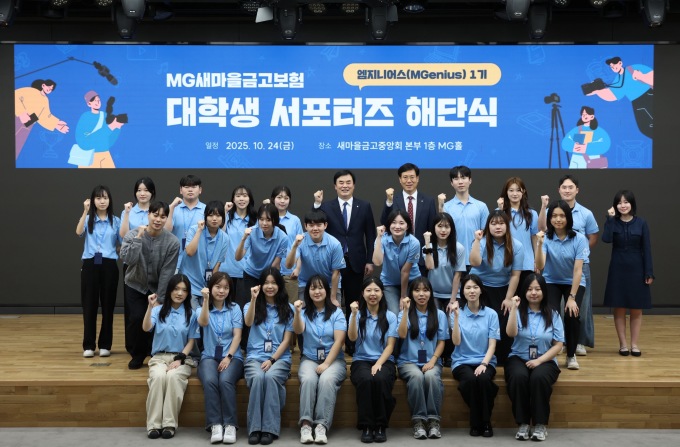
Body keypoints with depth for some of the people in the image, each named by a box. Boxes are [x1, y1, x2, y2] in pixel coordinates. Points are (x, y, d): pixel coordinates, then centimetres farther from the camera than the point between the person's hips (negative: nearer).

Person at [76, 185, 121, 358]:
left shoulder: (115, 221, 8)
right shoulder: (88, 219, 6)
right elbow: (78, 232, -17)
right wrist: (85, 211, -22)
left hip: (109, 265, 0)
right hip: (90, 264, 0)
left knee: (107, 306, 3)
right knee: (89, 305, 1)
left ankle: (105, 345, 13)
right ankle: (89, 345, 9)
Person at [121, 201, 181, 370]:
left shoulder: (172, 242, -17)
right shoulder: (133, 235, -14)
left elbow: (167, 272, -15)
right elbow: (127, 259, -31)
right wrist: (139, 237, -31)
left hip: (157, 287, 0)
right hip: (135, 286, 0)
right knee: (136, 318, -15)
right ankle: (137, 354, 9)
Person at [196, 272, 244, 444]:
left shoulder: (234, 308, 8)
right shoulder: (202, 308, 9)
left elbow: (237, 336, 0)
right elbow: (203, 322, -16)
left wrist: (228, 357, -13)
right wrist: (206, 300, -27)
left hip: (232, 356, -1)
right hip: (209, 356, 1)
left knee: (225, 381, -32)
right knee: (209, 381, -32)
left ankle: (230, 425, -27)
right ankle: (215, 424, -29)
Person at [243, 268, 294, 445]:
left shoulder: (288, 309, 10)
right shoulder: (251, 306, 12)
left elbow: (286, 340, 3)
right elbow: (248, 323, -12)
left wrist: (272, 360, -10)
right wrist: (253, 299, -21)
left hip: (279, 357, 0)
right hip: (255, 356, 0)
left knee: (270, 377, -34)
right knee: (258, 377, -33)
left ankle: (270, 428, -31)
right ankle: (255, 428, -29)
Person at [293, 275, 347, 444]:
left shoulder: (337, 312, 3)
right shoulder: (305, 312, 8)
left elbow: (339, 341, -5)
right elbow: (298, 331, -13)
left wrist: (326, 363, -16)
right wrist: (297, 313, -32)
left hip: (334, 359, -1)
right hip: (309, 359, 1)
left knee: (327, 379, -33)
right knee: (308, 379, -32)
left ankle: (322, 425, -35)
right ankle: (305, 424, -34)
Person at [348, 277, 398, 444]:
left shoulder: (390, 316, 6)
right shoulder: (358, 314, 7)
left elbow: (390, 345, -1)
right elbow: (352, 338, -10)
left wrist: (379, 363, -17)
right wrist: (354, 314, -21)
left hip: (384, 361, 0)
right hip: (361, 361, 0)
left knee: (380, 379, -34)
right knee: (365, 380, -34)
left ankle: (381, 425, -19)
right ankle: (366, 426, -22)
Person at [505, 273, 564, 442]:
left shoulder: (552, 314, 5)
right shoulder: (519, 312, 4)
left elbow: (558, 345, 1)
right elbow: (511, 333, -15)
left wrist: (539, 360, -12)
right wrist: (514, 308, -21)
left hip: (545, 360, 0)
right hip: (519, 358, 0)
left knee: (539, 377, -34)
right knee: (518, 377, -34)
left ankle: (541, 424, -19)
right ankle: (523, 423, -21)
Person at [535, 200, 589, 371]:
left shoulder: (579, 239, -17)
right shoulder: (545, 238, -15)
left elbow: (578, 270, -18)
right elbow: (540, 266, -27)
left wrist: (572, 297, -23)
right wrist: (539, 244, -41)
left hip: (574, 283, 0)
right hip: (551, 282, 1)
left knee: (572, 315, -20)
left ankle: (571, 355, 3)